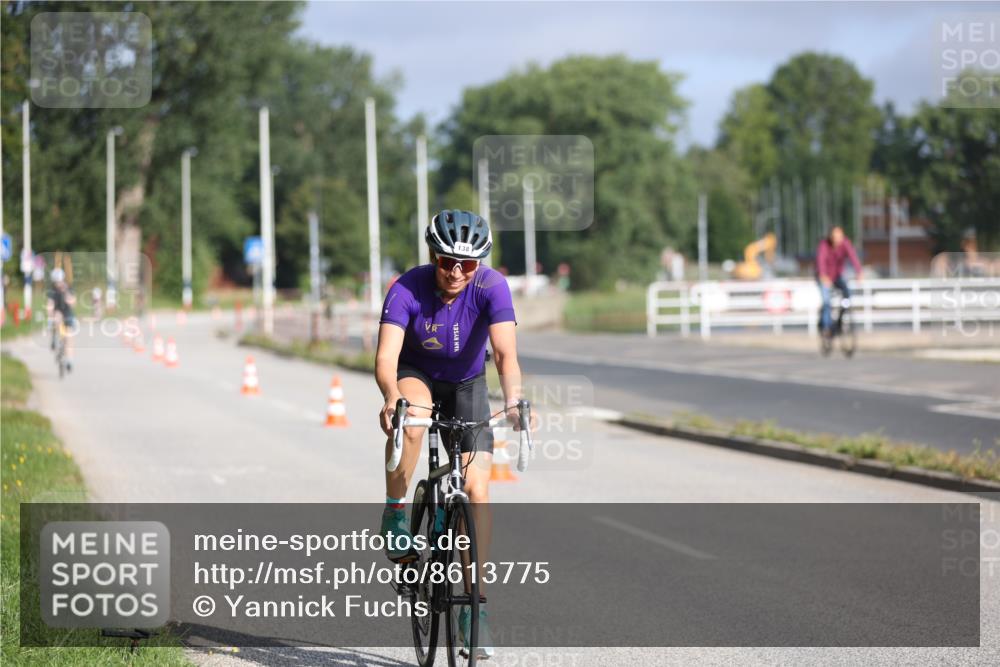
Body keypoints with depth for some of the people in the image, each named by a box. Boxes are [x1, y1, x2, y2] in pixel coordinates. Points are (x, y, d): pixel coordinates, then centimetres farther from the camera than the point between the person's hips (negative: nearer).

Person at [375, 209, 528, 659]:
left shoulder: (491, 287, -26)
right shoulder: (407, 290, -27)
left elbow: (505, 353, -36)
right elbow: (386, 357, -37)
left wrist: (513, 401, -55)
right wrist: (392, 399, -57)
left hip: (466, 384, 1)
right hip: (416, 375, -1)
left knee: (476, 487, -11)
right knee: (411, 418, -38)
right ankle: (395, 512, -16)